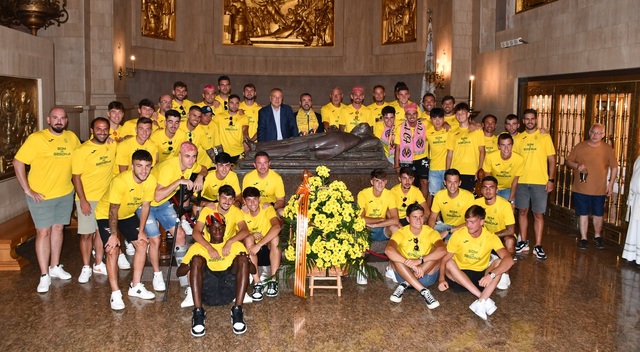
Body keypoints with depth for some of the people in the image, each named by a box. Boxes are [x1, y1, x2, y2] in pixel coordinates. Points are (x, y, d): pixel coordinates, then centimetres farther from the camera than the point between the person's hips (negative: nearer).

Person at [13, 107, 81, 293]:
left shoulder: (71, 137, 1)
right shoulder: (36, 138, -13)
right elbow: (18, 163, -13)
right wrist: (28, 190, -15)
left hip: (65, 194, 5)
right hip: (41, 195, -5)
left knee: (58, 228, 15)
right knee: (43, 232, -1)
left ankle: (55, 266, 30)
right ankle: (44, 275, 7)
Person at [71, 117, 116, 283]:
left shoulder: (113, 145, 0)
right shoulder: (82, 150, -11)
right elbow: (76, 177, -11)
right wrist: (83, 200, -16)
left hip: (106, 198, 4)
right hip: (87, 199, -4)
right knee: (86, 234, 2)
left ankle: (99, 265, 25)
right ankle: (86, 268, 15)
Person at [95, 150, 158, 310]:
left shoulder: (151, 180, -21)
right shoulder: (120, 181, -36)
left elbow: (145, 206, -9)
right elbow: (113, 211, -27)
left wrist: (141, 231, -7)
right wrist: (114, 235, -20)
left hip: (128, 214, 5)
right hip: (106, 214, -5)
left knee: (142, 243, -1)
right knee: (113, 250, -16)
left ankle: (135, 287, 11)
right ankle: (115, 294, -7)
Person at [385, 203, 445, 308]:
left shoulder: (431, 233, -8)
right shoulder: (401, 233, -10)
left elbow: (442, 250, -30)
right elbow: (388, 250, -31)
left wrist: (419, 260, -40)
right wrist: (410, 264, -41)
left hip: (426, 275, 0)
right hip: (404, 274, 0)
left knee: (437, 253, -26)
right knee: (394, 254, -28)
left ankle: (405, 285, -26)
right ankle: (423, 291, -36)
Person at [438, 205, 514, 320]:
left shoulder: (491, 237, -13)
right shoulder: (458, 235, -11)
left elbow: (509, 260, -26)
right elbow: (445, 258, -9)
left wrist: (491, 274, -43)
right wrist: (442, 278, -27)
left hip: (480, 276, 0)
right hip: (459, 276, 0)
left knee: (499, 263, -27)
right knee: (450, 263, -31)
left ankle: (480, 303, -39)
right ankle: (485, 299, -36)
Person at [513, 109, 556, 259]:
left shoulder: (545, 137, 1)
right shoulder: (518, 138, 7)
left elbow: (551, 160, 0)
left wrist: (551, 179, -7)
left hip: (540, 182, -2)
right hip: (521, 181, 2)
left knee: (538, 214, 2)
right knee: (522, 211, 9)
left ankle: (538, 246, 8)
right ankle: (523, 242, 21)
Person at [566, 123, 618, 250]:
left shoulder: (608, 149, -1)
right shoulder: (579, 147, -2)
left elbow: (614, 167, 6)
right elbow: (568, 161, 3)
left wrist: (611, 183, 0)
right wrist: (577, 165, -17)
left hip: (600, 189, 0)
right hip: (581, 189, 0)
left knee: (598, 214, 13)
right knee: (583, 214, 8)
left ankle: (597, 236, 33)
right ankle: (583, 238, 20)